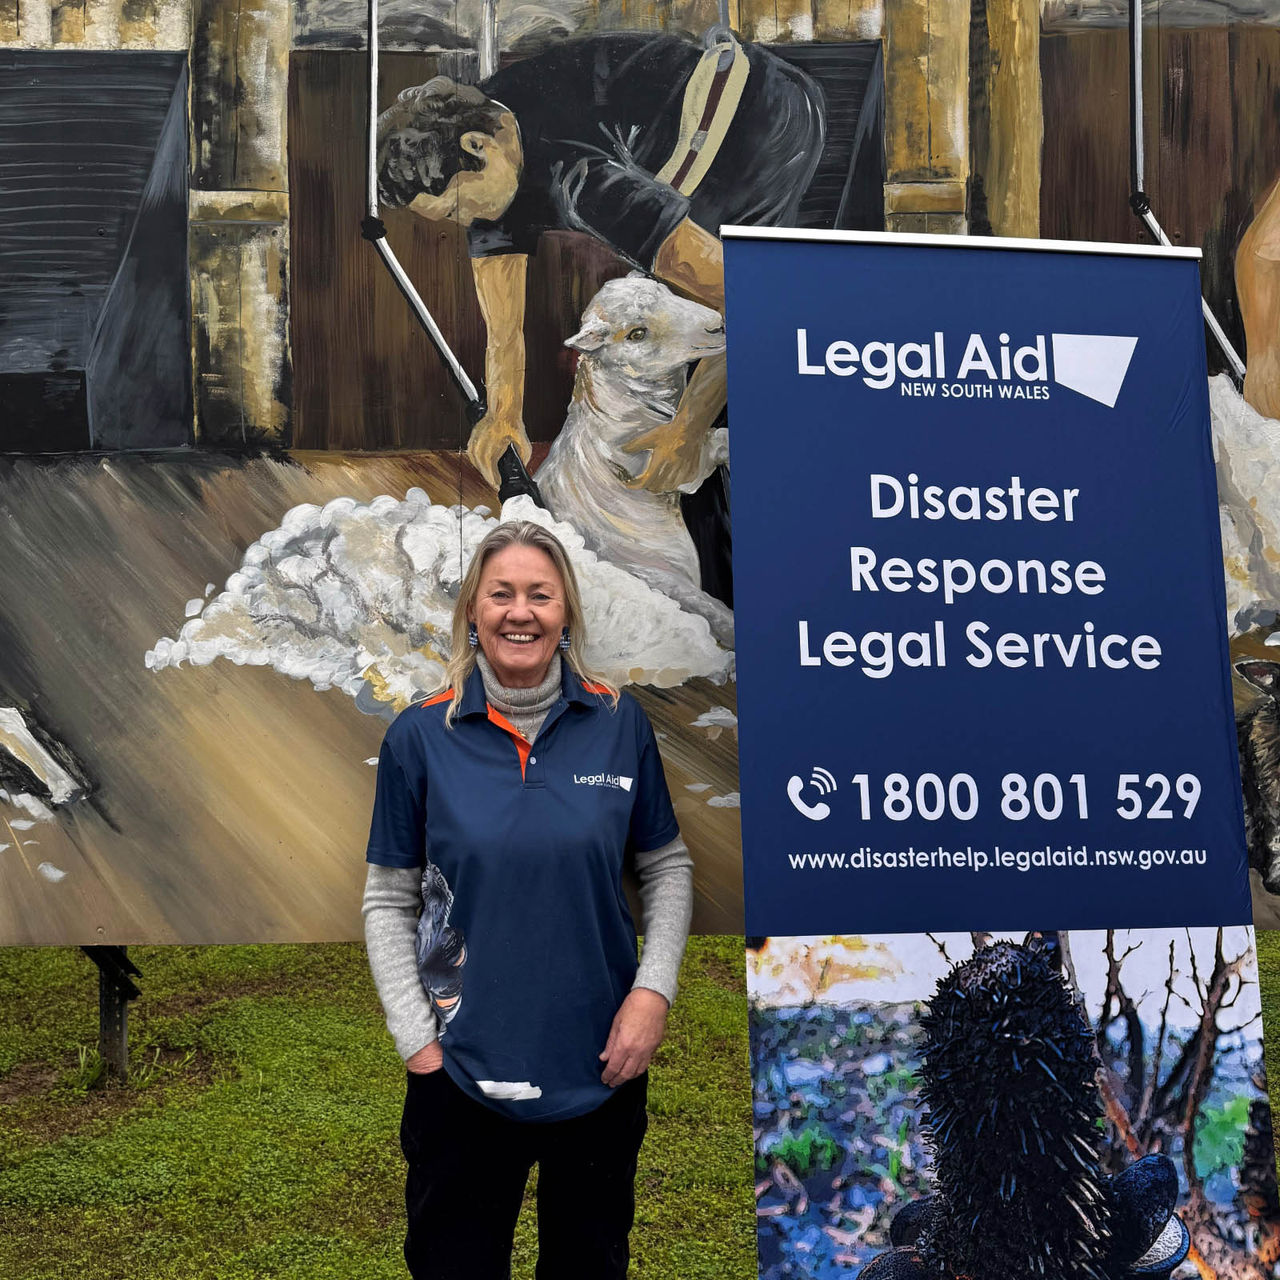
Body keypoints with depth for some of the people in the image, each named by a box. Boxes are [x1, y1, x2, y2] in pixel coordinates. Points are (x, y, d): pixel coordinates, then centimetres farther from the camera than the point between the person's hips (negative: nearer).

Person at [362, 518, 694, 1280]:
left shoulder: (619, 723, -4)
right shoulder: (421, 736, -6)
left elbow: (668, 866, 6)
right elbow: (389, 901, 0)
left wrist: (654, 990, -6)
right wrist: (416, 1040, -7)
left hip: (601, 1066, 1)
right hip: (463, 1068, -1)